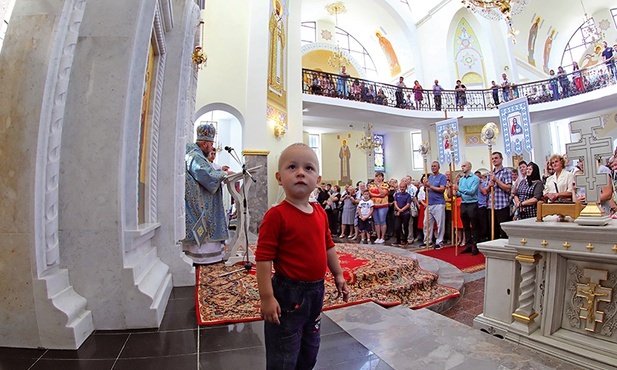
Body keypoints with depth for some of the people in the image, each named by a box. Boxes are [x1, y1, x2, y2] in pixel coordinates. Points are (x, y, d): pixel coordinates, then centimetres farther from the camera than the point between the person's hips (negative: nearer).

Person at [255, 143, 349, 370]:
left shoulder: (320, 214, 0)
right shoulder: (276, 215, -22)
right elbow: (263, 258, -21)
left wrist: (338, 275, 14)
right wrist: (267, 297, -20)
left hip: (316, 291, 7)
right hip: (288, 293, -7)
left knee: (310, 350, 28)